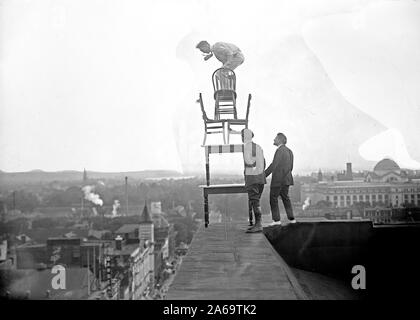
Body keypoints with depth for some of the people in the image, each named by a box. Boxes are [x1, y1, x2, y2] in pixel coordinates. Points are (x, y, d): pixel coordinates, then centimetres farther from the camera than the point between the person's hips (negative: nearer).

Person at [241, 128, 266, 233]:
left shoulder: (246, 147, -8)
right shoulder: (258, 147, 16)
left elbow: (248, 161, -21)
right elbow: (263, 163, 18)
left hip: (251, 177, -8)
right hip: (261, 177, 8)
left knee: (254, 202, -11)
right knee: (256, 201, 13)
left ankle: (258, 225, -16)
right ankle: (257, 224, 14)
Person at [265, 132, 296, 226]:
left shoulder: (280, 150, -16)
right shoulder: (289, 151, 12)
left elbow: (273, 165, -19)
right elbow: (291, 167, 16)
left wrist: (263, 175, -15)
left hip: (278, 179, -9)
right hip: (286, 179, 9)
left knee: (273, 198, -1)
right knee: (285, 198, 16)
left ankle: (276, 220, -2)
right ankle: (291, 218, 15)